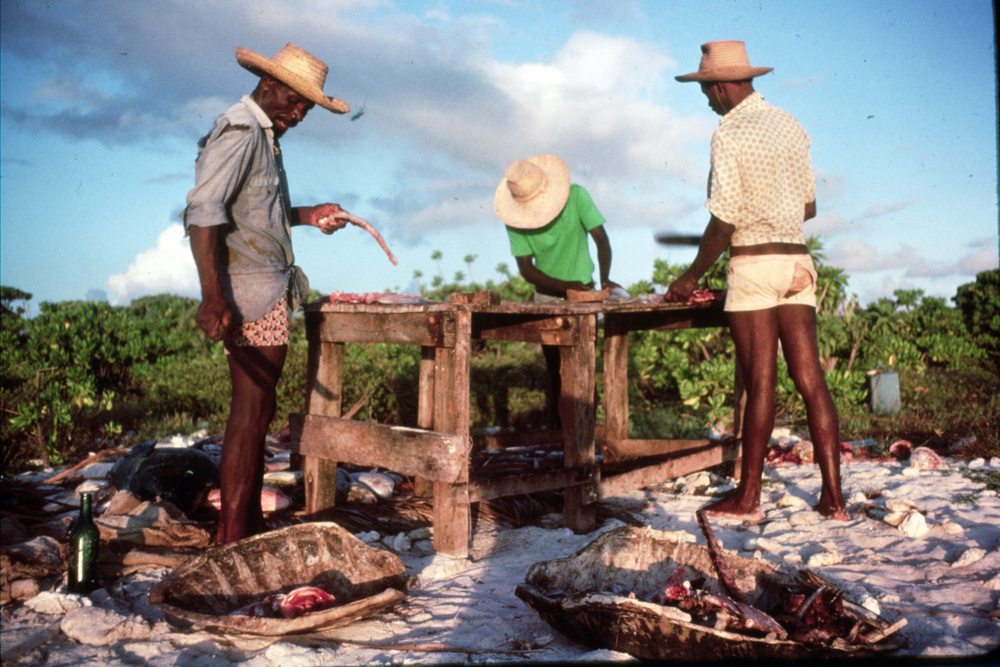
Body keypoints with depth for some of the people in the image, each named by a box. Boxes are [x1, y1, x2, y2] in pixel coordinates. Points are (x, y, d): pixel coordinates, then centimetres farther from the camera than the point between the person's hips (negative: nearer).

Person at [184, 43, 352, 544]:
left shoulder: (264, 135, 20)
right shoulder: (239, 131, -11)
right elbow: (202, 212, -22)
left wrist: (306, 216, 16)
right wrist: (213, 297, -31)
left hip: (269, 292, 10)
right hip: (250, 293, -10)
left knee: (257, 410, 13)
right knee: (251, 411, -7)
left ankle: (249, 527, 22)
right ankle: (231, 541, 1)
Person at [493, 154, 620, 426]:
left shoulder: (576, 196, -15)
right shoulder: (514, 219, -13)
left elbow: (601, 238, -16)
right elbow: (526, 269, -13)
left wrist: (605, 279, -31)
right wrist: (566, 287, -24)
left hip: (584, 292, -1)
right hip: (547, 297, 1)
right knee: (555, 366, 3)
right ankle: (558, 425, 13)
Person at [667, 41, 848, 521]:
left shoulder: (729, 135, -9)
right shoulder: (791, 126, 12)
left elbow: (723, 220, -12)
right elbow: (809, 206, 17)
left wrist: (693, 275, -2)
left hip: (753, 265, -6)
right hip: (797, 261, 6)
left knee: (760, 385, -2)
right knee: (810, 380, 4)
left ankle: (748, 498, 9)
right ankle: (833, 497, 7)